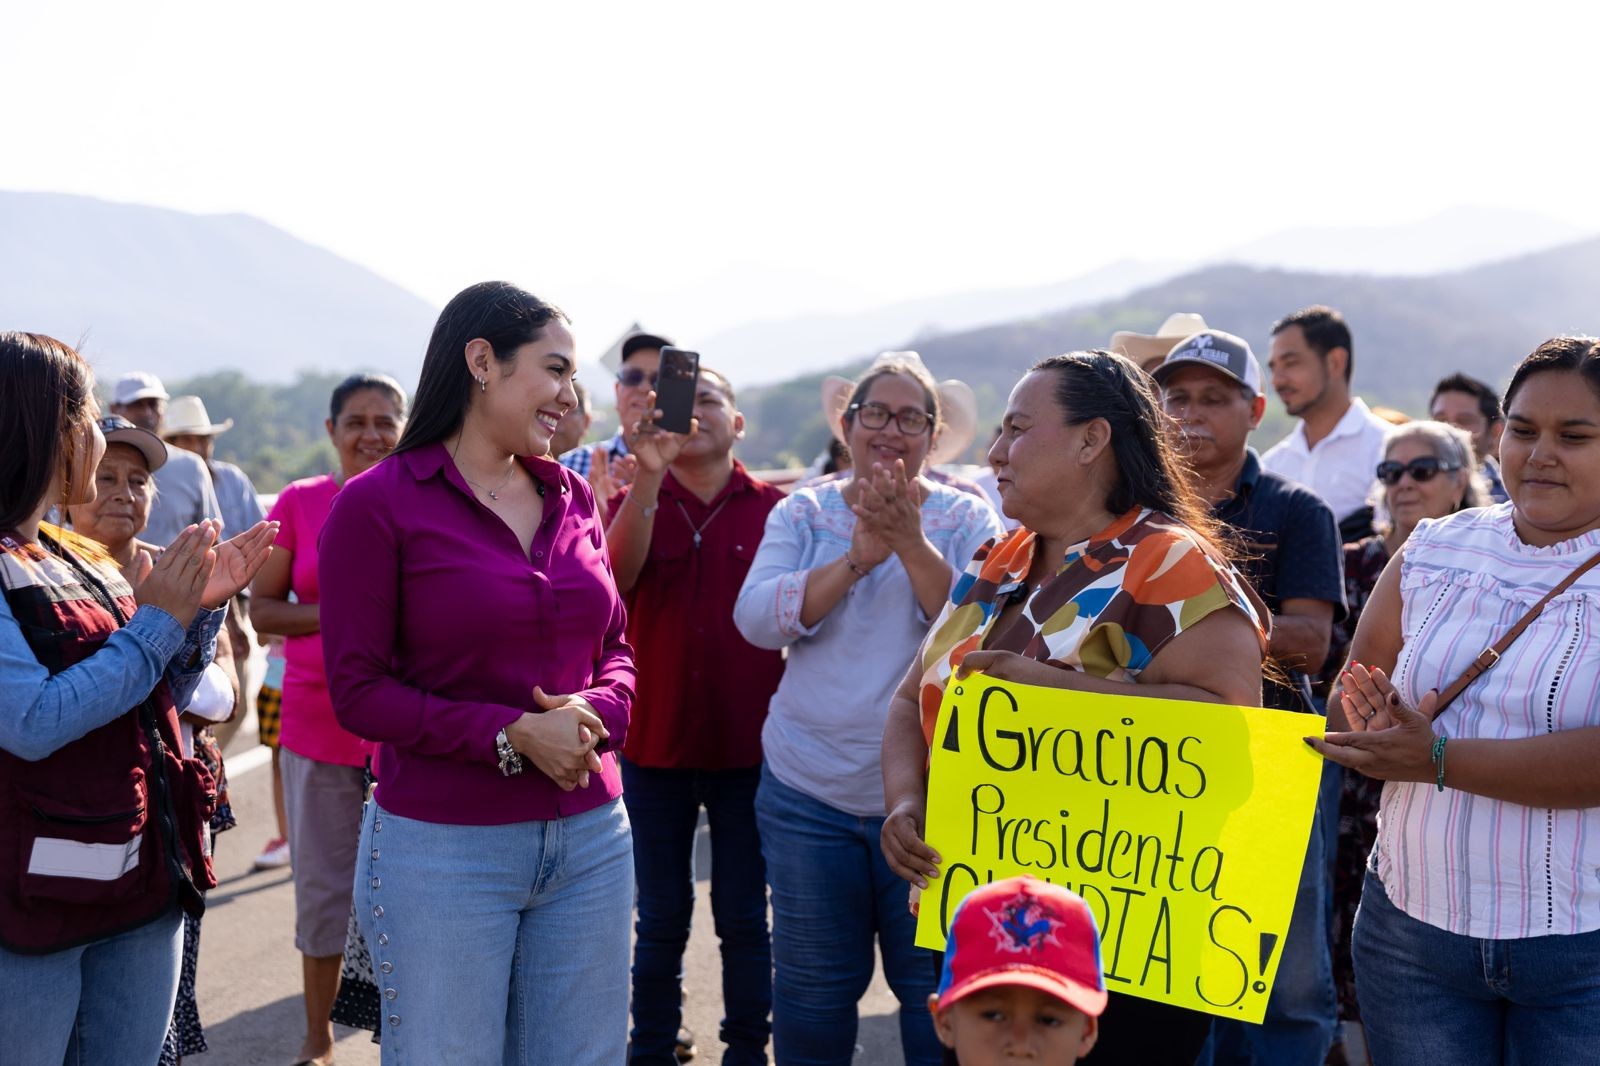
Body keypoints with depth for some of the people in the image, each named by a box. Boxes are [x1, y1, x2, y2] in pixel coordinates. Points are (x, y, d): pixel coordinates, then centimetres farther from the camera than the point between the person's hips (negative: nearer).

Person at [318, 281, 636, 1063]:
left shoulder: (572, 498, 8)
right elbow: (358, 691, -10)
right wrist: (512, 736, -19)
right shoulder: (379, 503, -7)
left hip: (591, 841, 5)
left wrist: (596, 714, -9)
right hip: (443, 847, -5)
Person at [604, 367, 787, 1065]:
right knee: (661, 921, 11)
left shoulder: (773, 509, 0)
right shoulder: (634, 503, 2)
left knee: (744, 920, 9)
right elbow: (615, 576, -19)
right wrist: (648, 475, -32)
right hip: (655, 744, 1)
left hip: (748, 746, -1)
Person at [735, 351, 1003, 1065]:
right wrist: (859, 556, -22)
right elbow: (757, 618, -10)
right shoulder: (804, 512, 5)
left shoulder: (966, 519, 2)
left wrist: (912, 545, -25)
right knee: (811, 994, 12)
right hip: (810, 793, 2)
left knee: (940, 992, 7)